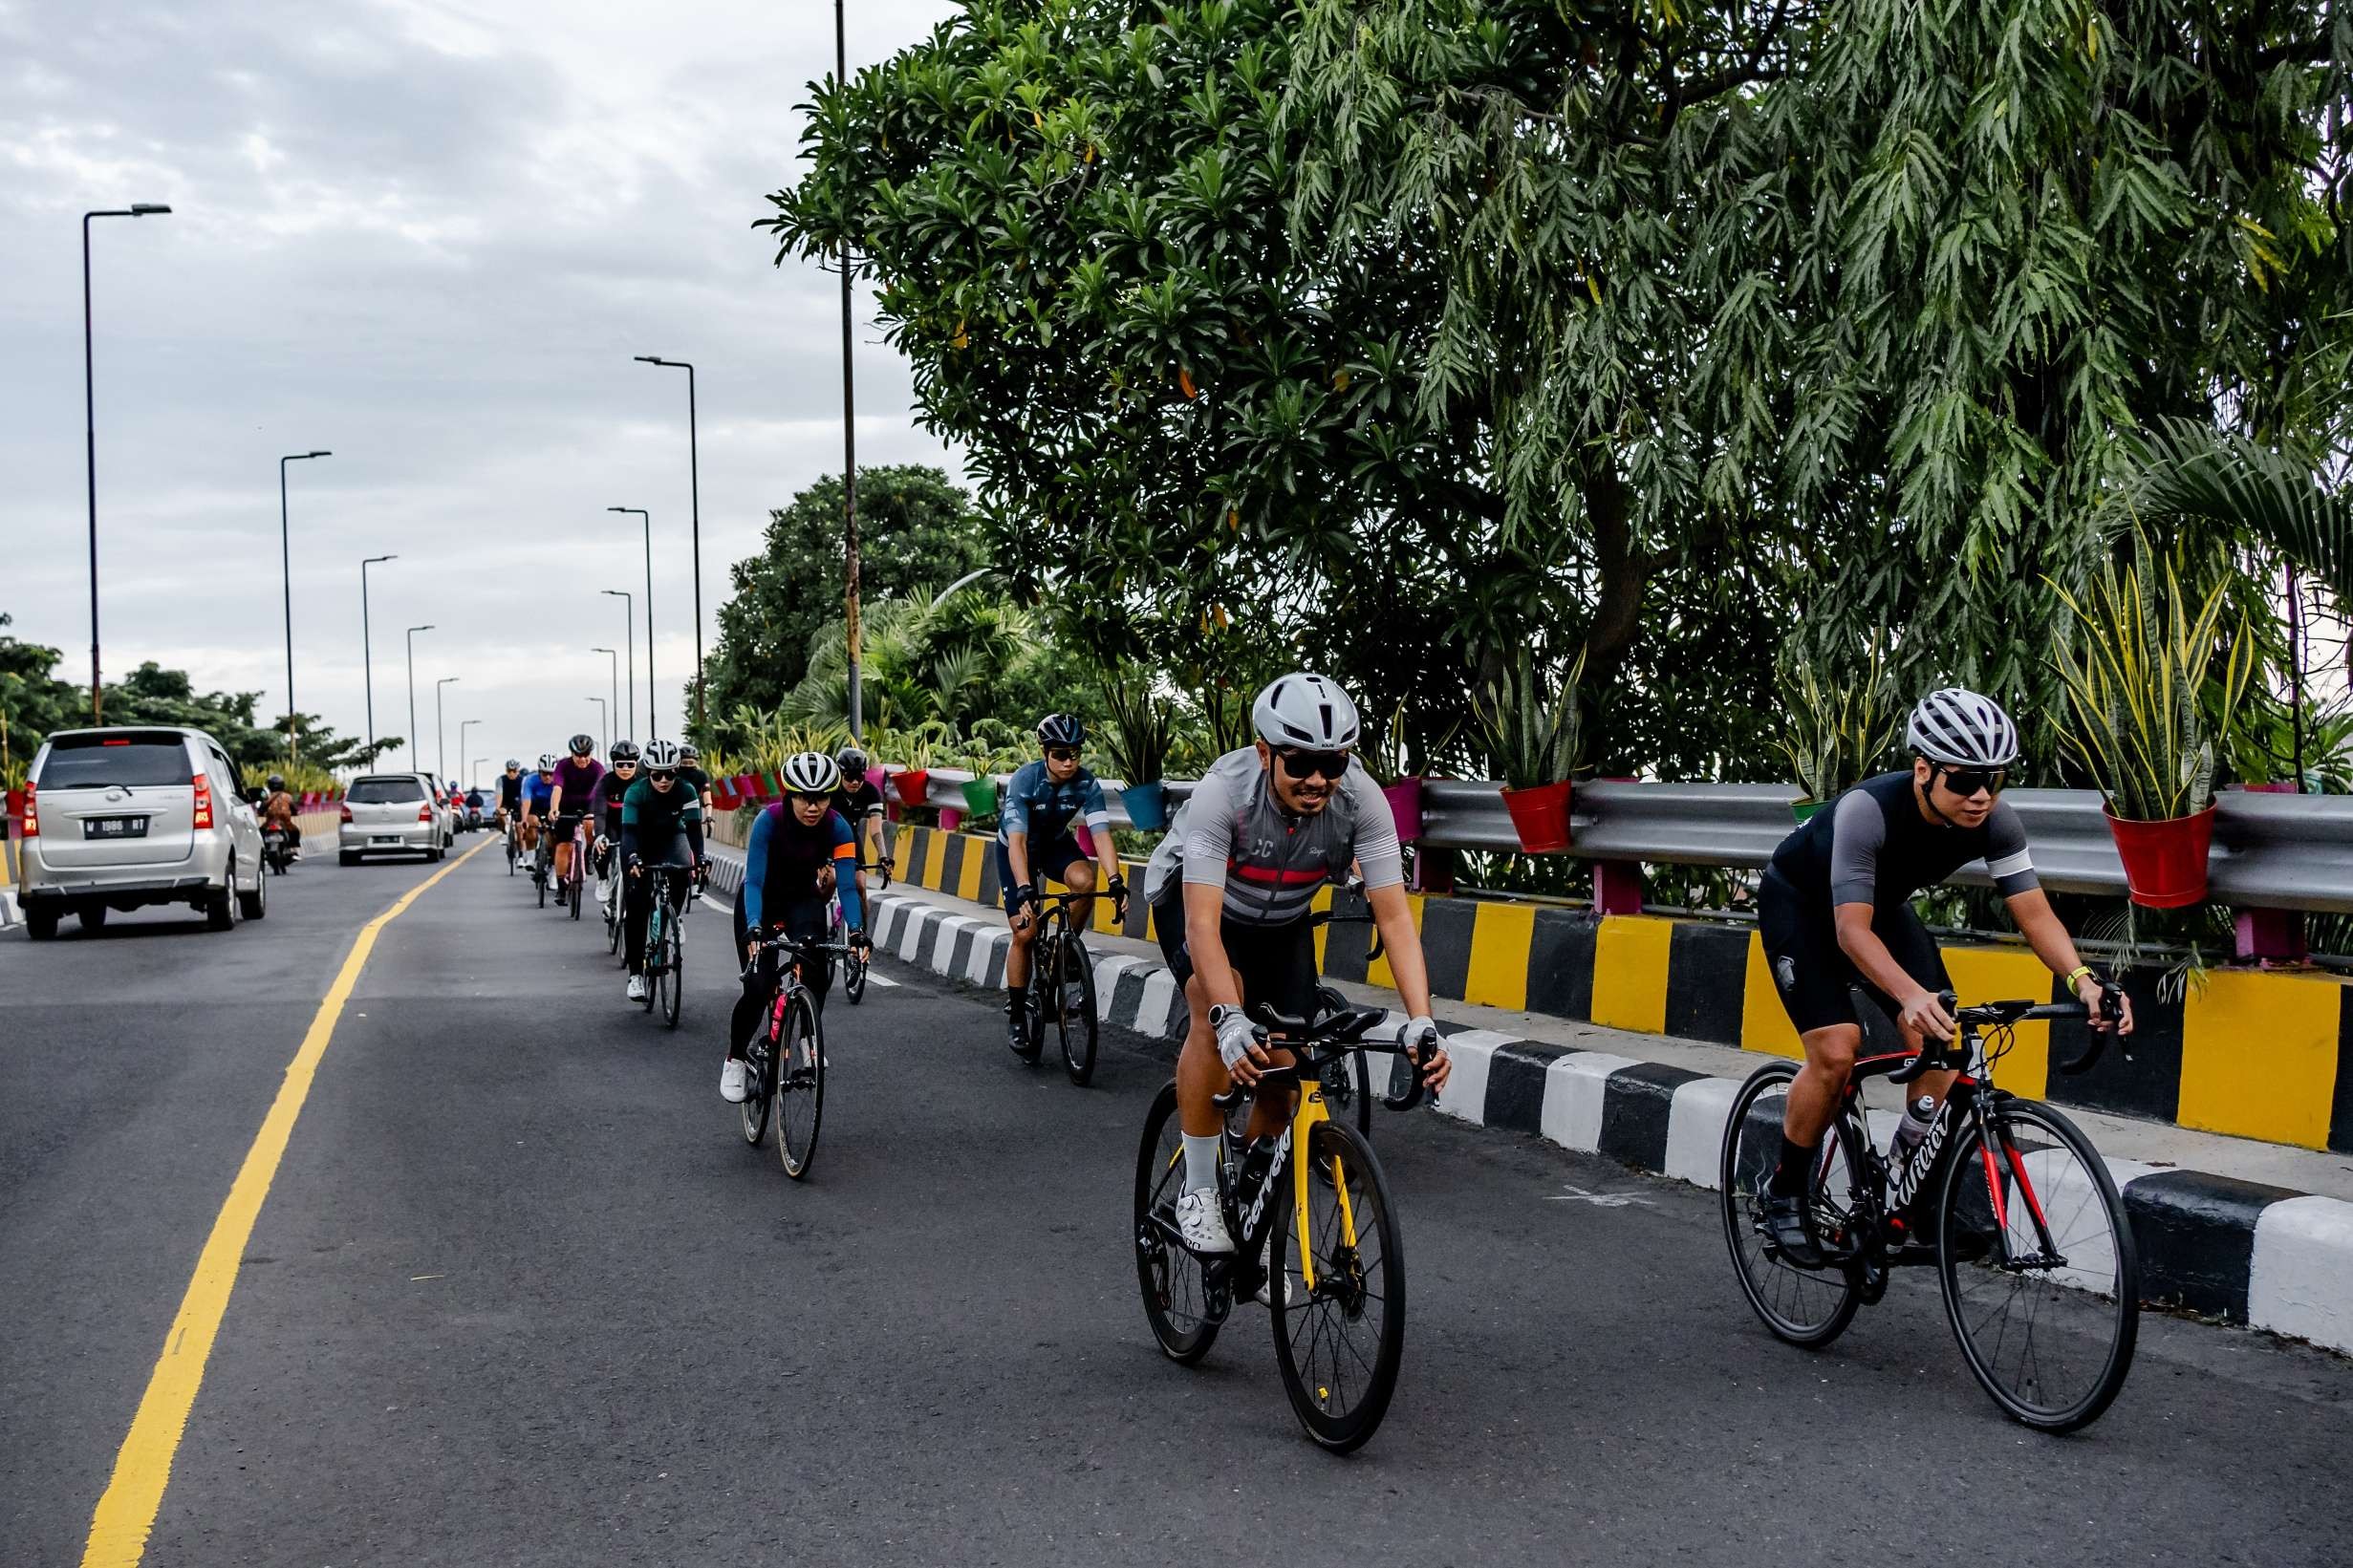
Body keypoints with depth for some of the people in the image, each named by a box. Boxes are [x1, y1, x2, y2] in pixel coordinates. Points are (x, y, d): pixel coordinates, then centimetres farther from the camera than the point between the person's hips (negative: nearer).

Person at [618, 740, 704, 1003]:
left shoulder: (686, 791, -24)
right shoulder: (636, 793, -28)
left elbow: (694, 827, -30)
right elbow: (629, 831, -35)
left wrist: (699, 859, -45)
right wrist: (632, 860, -53)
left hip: (672, 838, 1)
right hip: (641, 844, -1)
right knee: (636, 907, -10)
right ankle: (636, 973, -4)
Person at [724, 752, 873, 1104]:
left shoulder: (838, 828, -24)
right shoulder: (769, 820, -29)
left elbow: (846, 885, -27)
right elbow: (753, 880, -33)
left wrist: (856, 930, -42)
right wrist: (753, 927, -47)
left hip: (804, 899, 2)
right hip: (762, 900, -2)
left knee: (818, 967, -26)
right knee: (759, 986, -13)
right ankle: (734, 1060, 9)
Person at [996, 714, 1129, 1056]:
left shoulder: (1086, 784, -23)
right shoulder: (1024, 780, -31)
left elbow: (1101, 834, -29)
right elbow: (1017, 841, -39)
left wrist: (1115, 881, -44)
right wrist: (1025, 890, -51)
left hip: (1056, 842, 3)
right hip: (1018, 846, -2)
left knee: (1084, 881, -31)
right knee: (1025, 933, -10)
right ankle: (1016, 1018, 5)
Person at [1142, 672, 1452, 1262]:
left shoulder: (1361, 799, -31)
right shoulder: (1223, 792, -38)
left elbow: (1394, 916, -32)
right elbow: (1203, 924, -43)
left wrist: (1421, 1022, -44)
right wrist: (1231, 1022, -57)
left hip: (1282, 918, 3)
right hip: (1193, 897, -3)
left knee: (1284, 1071, -5)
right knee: (1215, 1010, -32)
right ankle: (1198, 1192, -17)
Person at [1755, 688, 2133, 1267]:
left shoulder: (1995, 822, -24)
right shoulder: (1867, 810, -40)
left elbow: (2035, 913, -24)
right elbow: (1852, 930, -44)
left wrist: (2082, 979, -43)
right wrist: (1912, 996, -60)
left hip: (1884, 904, 5)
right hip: (1800, 904, -5)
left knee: (1941, 1043, -13)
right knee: (1836, 1051, -21)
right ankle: (1784, 1192, -1)